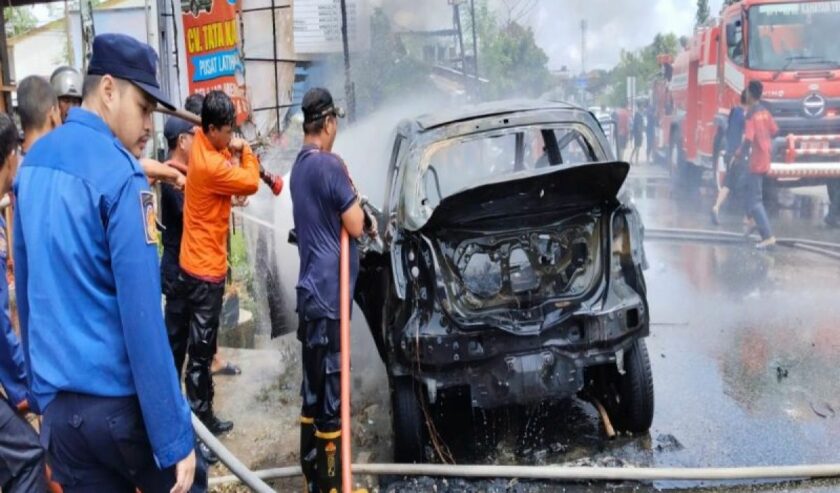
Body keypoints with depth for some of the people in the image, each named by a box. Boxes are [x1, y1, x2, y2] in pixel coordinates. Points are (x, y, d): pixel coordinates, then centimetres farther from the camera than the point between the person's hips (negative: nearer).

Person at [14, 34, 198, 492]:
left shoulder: (32, 164, 7)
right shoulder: (120, 175, -16)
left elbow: (28, 291, 14)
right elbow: (141, 318, -20)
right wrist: (175, 440, -17)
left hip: (57, 406, 6)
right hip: (118, 402, -6)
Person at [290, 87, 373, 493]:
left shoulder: (299, 166, 13)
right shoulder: (330, 165, -15)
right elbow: (355, 226, -13)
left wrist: (364, 220, 10)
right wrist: (352, 194, 1)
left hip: (311, 292, 9)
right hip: (329, 294, -9)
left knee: (312, 392, 15)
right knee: (330, 394, -2)